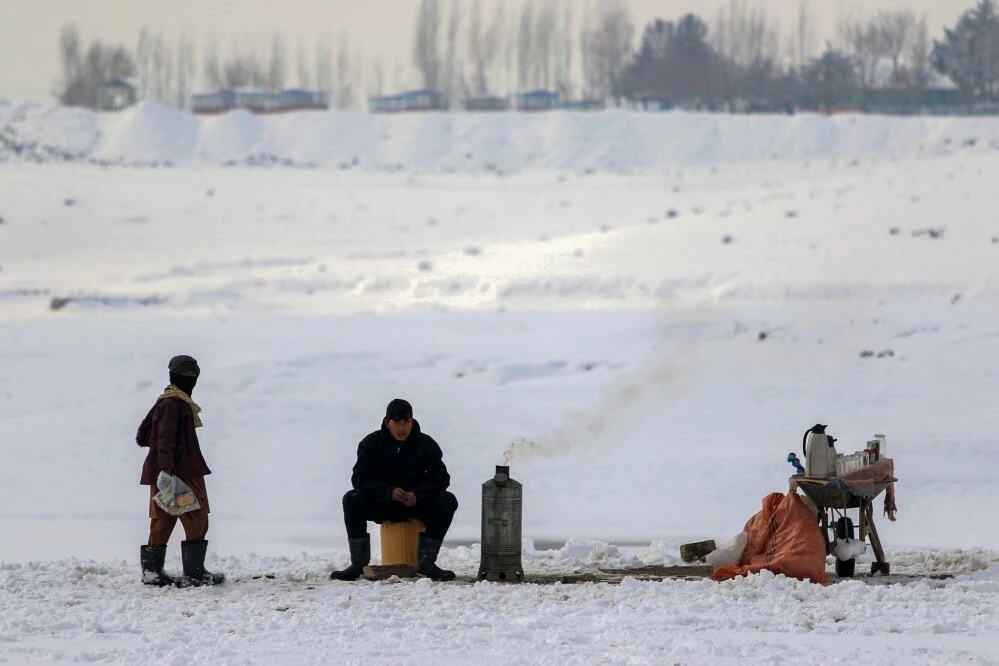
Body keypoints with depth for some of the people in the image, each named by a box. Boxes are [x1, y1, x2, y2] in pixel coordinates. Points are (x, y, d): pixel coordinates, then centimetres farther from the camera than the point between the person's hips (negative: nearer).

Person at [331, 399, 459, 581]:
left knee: (447, 501, -24)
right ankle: (358, 563, -25)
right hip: (381, 504, -1)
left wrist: (417, 495, -27)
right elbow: (360, 479, -13)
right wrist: (389, 492, -30)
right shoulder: (370, 444, -7)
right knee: (352, 499, -29)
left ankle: (426, 561, -20)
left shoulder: (426, 444, -5)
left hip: (416, 504, 1)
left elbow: (440, 478, -7)